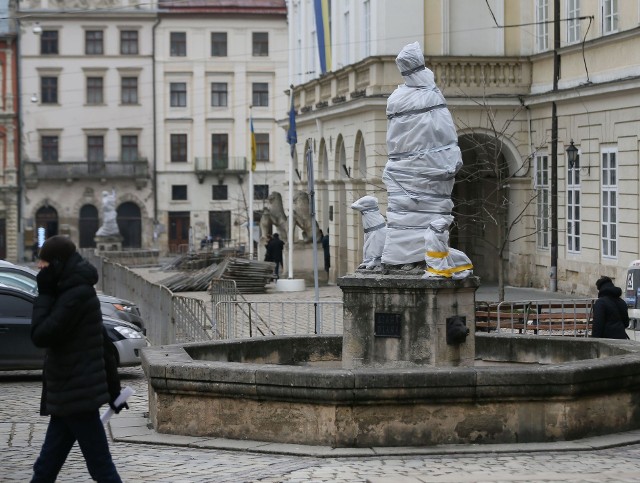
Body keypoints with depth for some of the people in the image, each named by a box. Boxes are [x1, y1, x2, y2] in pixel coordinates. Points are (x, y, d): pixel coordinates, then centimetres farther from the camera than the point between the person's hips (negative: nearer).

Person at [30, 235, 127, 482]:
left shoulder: (76, 295, -17)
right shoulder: (78, 291, 14)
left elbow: (41, 335, -20)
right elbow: (104, 345, 18)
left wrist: (44, 294, -10)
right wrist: (113, 390, 20)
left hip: (77, 396, -10)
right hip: (69, 397, 10)